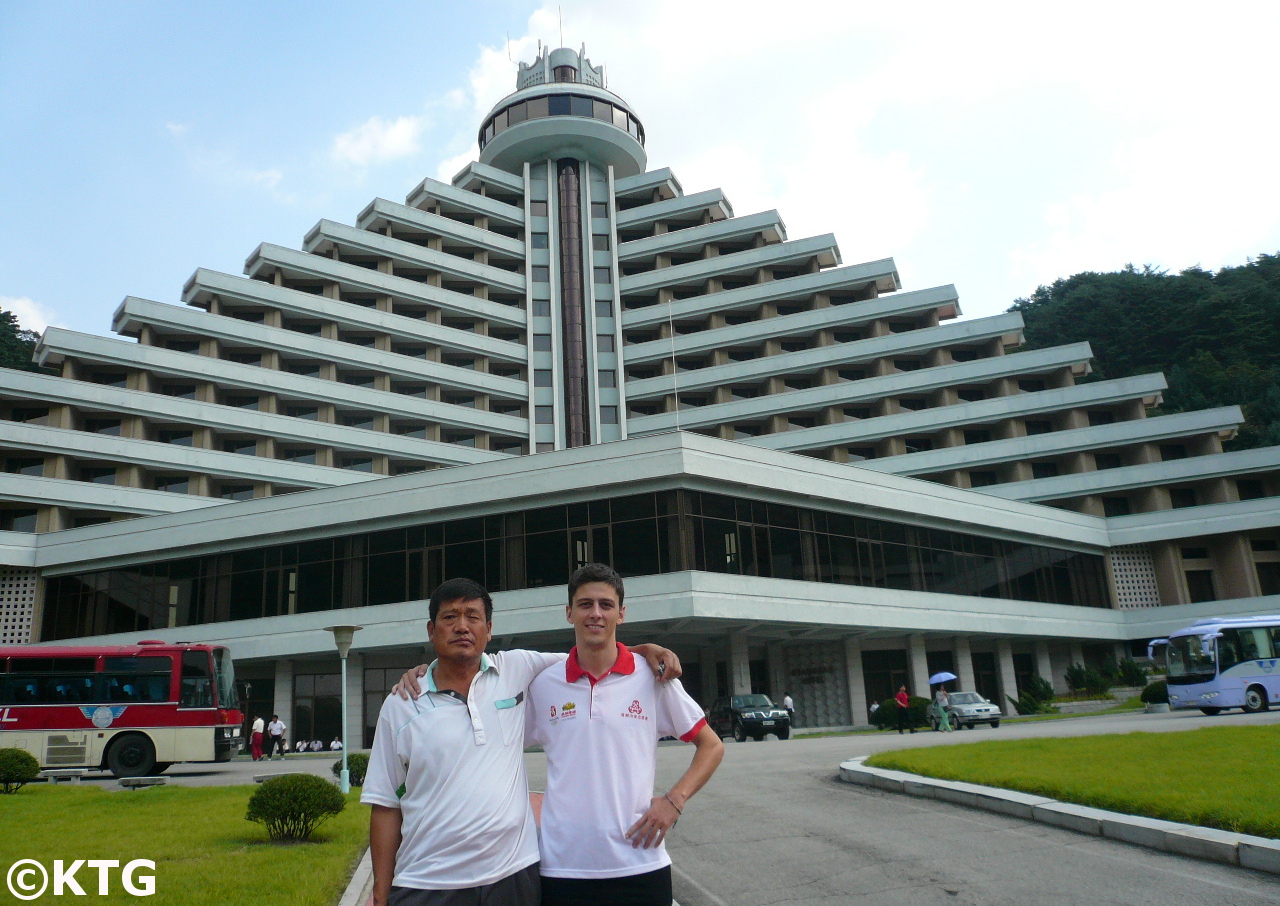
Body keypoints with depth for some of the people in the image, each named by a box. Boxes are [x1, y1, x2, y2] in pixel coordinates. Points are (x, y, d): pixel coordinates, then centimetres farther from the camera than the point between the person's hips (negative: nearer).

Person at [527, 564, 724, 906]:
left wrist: (675, 800, -6)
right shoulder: (543, 684, 2)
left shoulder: (653, 678, -1)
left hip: (640, 864, 0)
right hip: (562, 868, 1)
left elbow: (711, 745, 6)